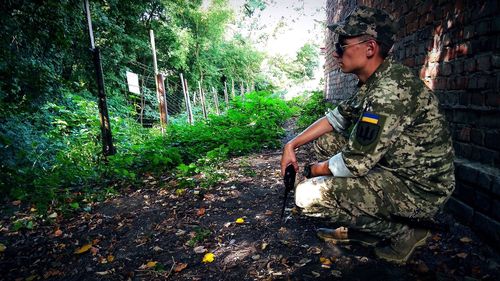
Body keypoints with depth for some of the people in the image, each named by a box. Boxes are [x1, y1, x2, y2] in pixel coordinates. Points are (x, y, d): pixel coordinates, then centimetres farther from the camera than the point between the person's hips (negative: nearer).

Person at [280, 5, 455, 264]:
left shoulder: (392, 90, -27)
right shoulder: (373, 81, 4)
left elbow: (354, 163, -27)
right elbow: (335, 118, 12)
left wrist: (314, 170, -7)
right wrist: (291, 145, 4)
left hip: (418, 190, -9)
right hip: (395, 169, 9)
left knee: (308, 194, -21)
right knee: (325, 141, 11)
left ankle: (403, 233, -1)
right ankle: (352, 228, 15)